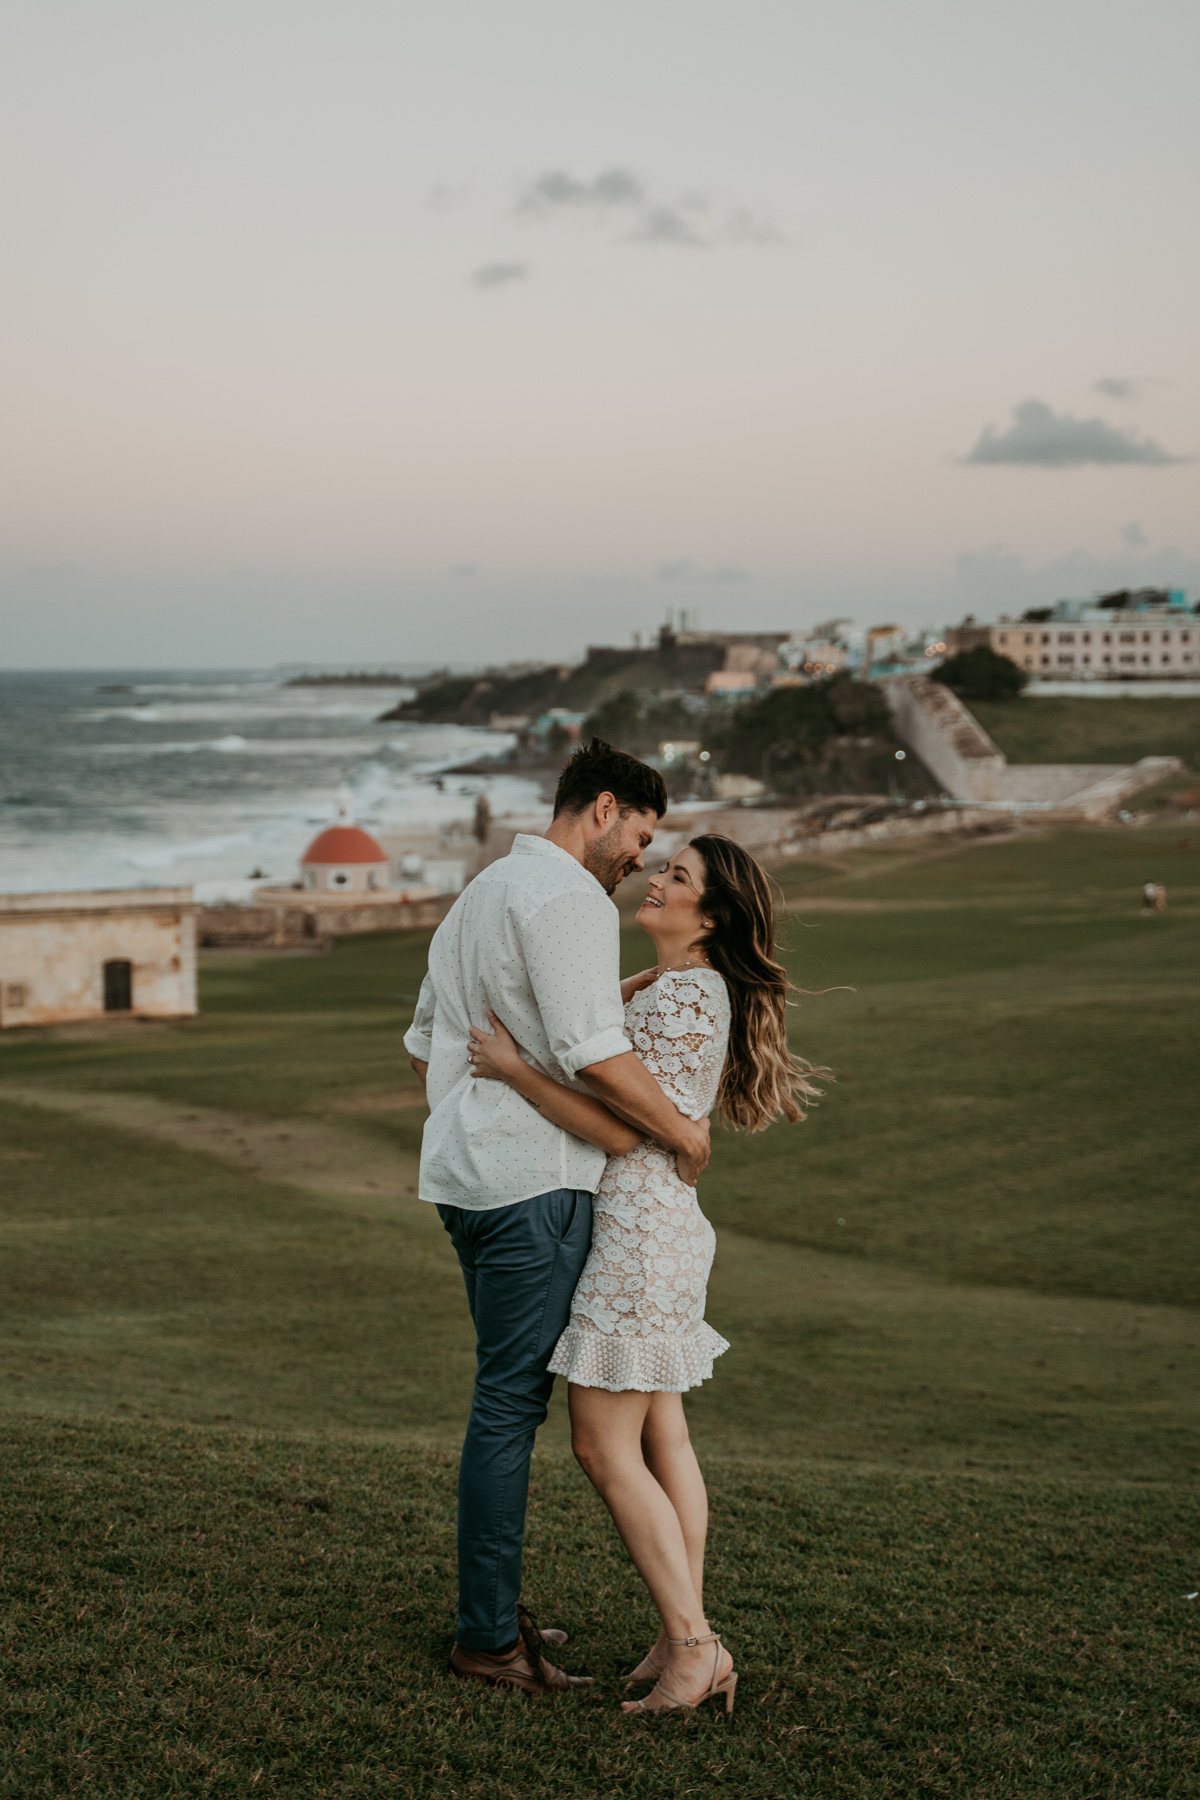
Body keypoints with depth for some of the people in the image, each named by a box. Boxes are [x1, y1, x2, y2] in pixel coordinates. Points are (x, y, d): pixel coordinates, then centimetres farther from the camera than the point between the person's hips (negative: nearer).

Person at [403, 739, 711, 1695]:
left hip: (468, 1172, 10)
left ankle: (493, 1609, 23)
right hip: (534, 1182, -10)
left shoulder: (482, 893, 20)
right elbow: (596, 1051, -22)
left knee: (510, 1393, 16)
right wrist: (683, 1130, -10)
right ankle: (489, 1636, 0)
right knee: (512, 1401, -5)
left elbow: (424, 1043, 26)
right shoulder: (569, 898, -13)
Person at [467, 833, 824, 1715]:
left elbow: (623, 1127, -20)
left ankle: (693, 1643, -4)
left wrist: (514, 1069, -16)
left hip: (640, 1227, -10)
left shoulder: (688, 997, -17)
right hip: (645, 1223, 10)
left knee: (604, 1446, -7)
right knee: (660, 1437, 11)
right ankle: (686, 1636, 15)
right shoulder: (661, 987, 13)